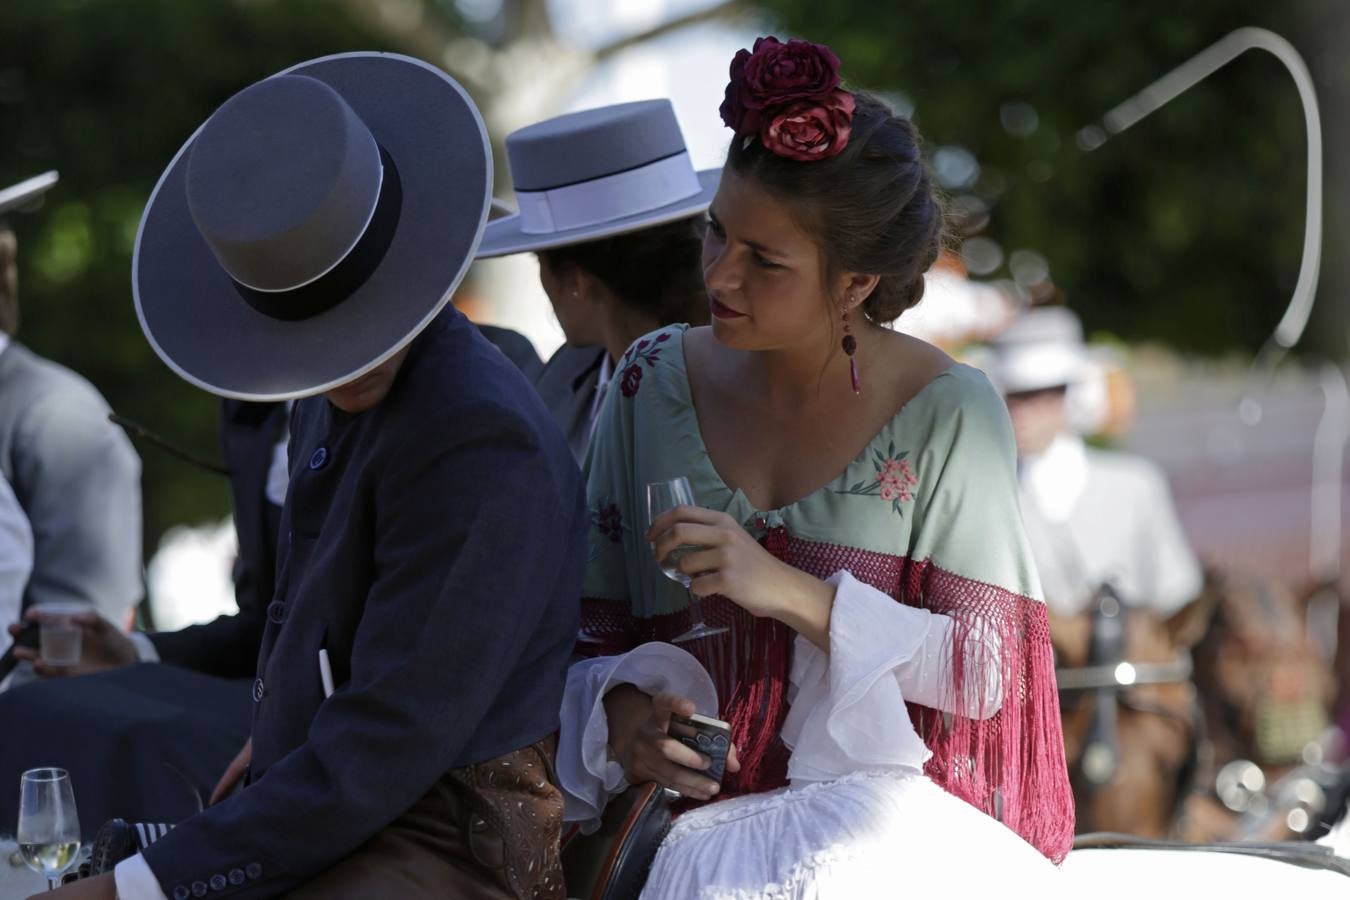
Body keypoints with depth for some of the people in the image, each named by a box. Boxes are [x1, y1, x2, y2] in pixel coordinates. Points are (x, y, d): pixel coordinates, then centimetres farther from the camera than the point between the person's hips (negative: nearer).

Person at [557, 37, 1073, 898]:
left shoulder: (948, 413, -4)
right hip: (697, 808, 3)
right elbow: (597, 633, 11)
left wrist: (794, 593, -17)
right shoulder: (658, 382, 6)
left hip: (879, 803, -2)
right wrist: (620, 714, -11)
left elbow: (984, 673, -7)